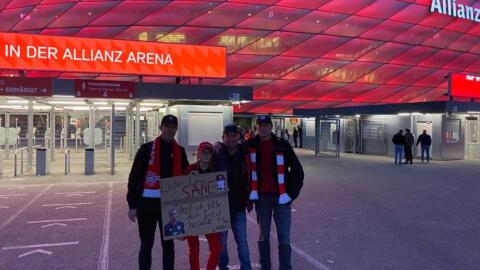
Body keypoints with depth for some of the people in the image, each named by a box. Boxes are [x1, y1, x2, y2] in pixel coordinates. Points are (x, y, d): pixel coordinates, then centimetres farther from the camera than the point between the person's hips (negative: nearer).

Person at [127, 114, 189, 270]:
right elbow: (134, 177, -4)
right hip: (146, 203, -2)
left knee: (168, 245, 12)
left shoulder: (180, 151, 5)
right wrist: (132, 205, -7)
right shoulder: (147, 149, -4)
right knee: (146, 245, 8)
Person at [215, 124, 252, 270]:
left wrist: (249, 199, 4)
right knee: (221, 240, 11)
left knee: (242, 240, 7)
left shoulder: (244, 155, 0)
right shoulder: (216, 155, -8)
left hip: (238, 206, 1)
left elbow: (249, 179, 6)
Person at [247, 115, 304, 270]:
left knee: (284, 238, 0)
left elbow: (297, 170, 0)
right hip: (261, 197, 2)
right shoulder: (251, 145, 2)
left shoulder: (282, 145, -4)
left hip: (281, 196, -2)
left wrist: (291, 193, -4)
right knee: (263, 236, 11)